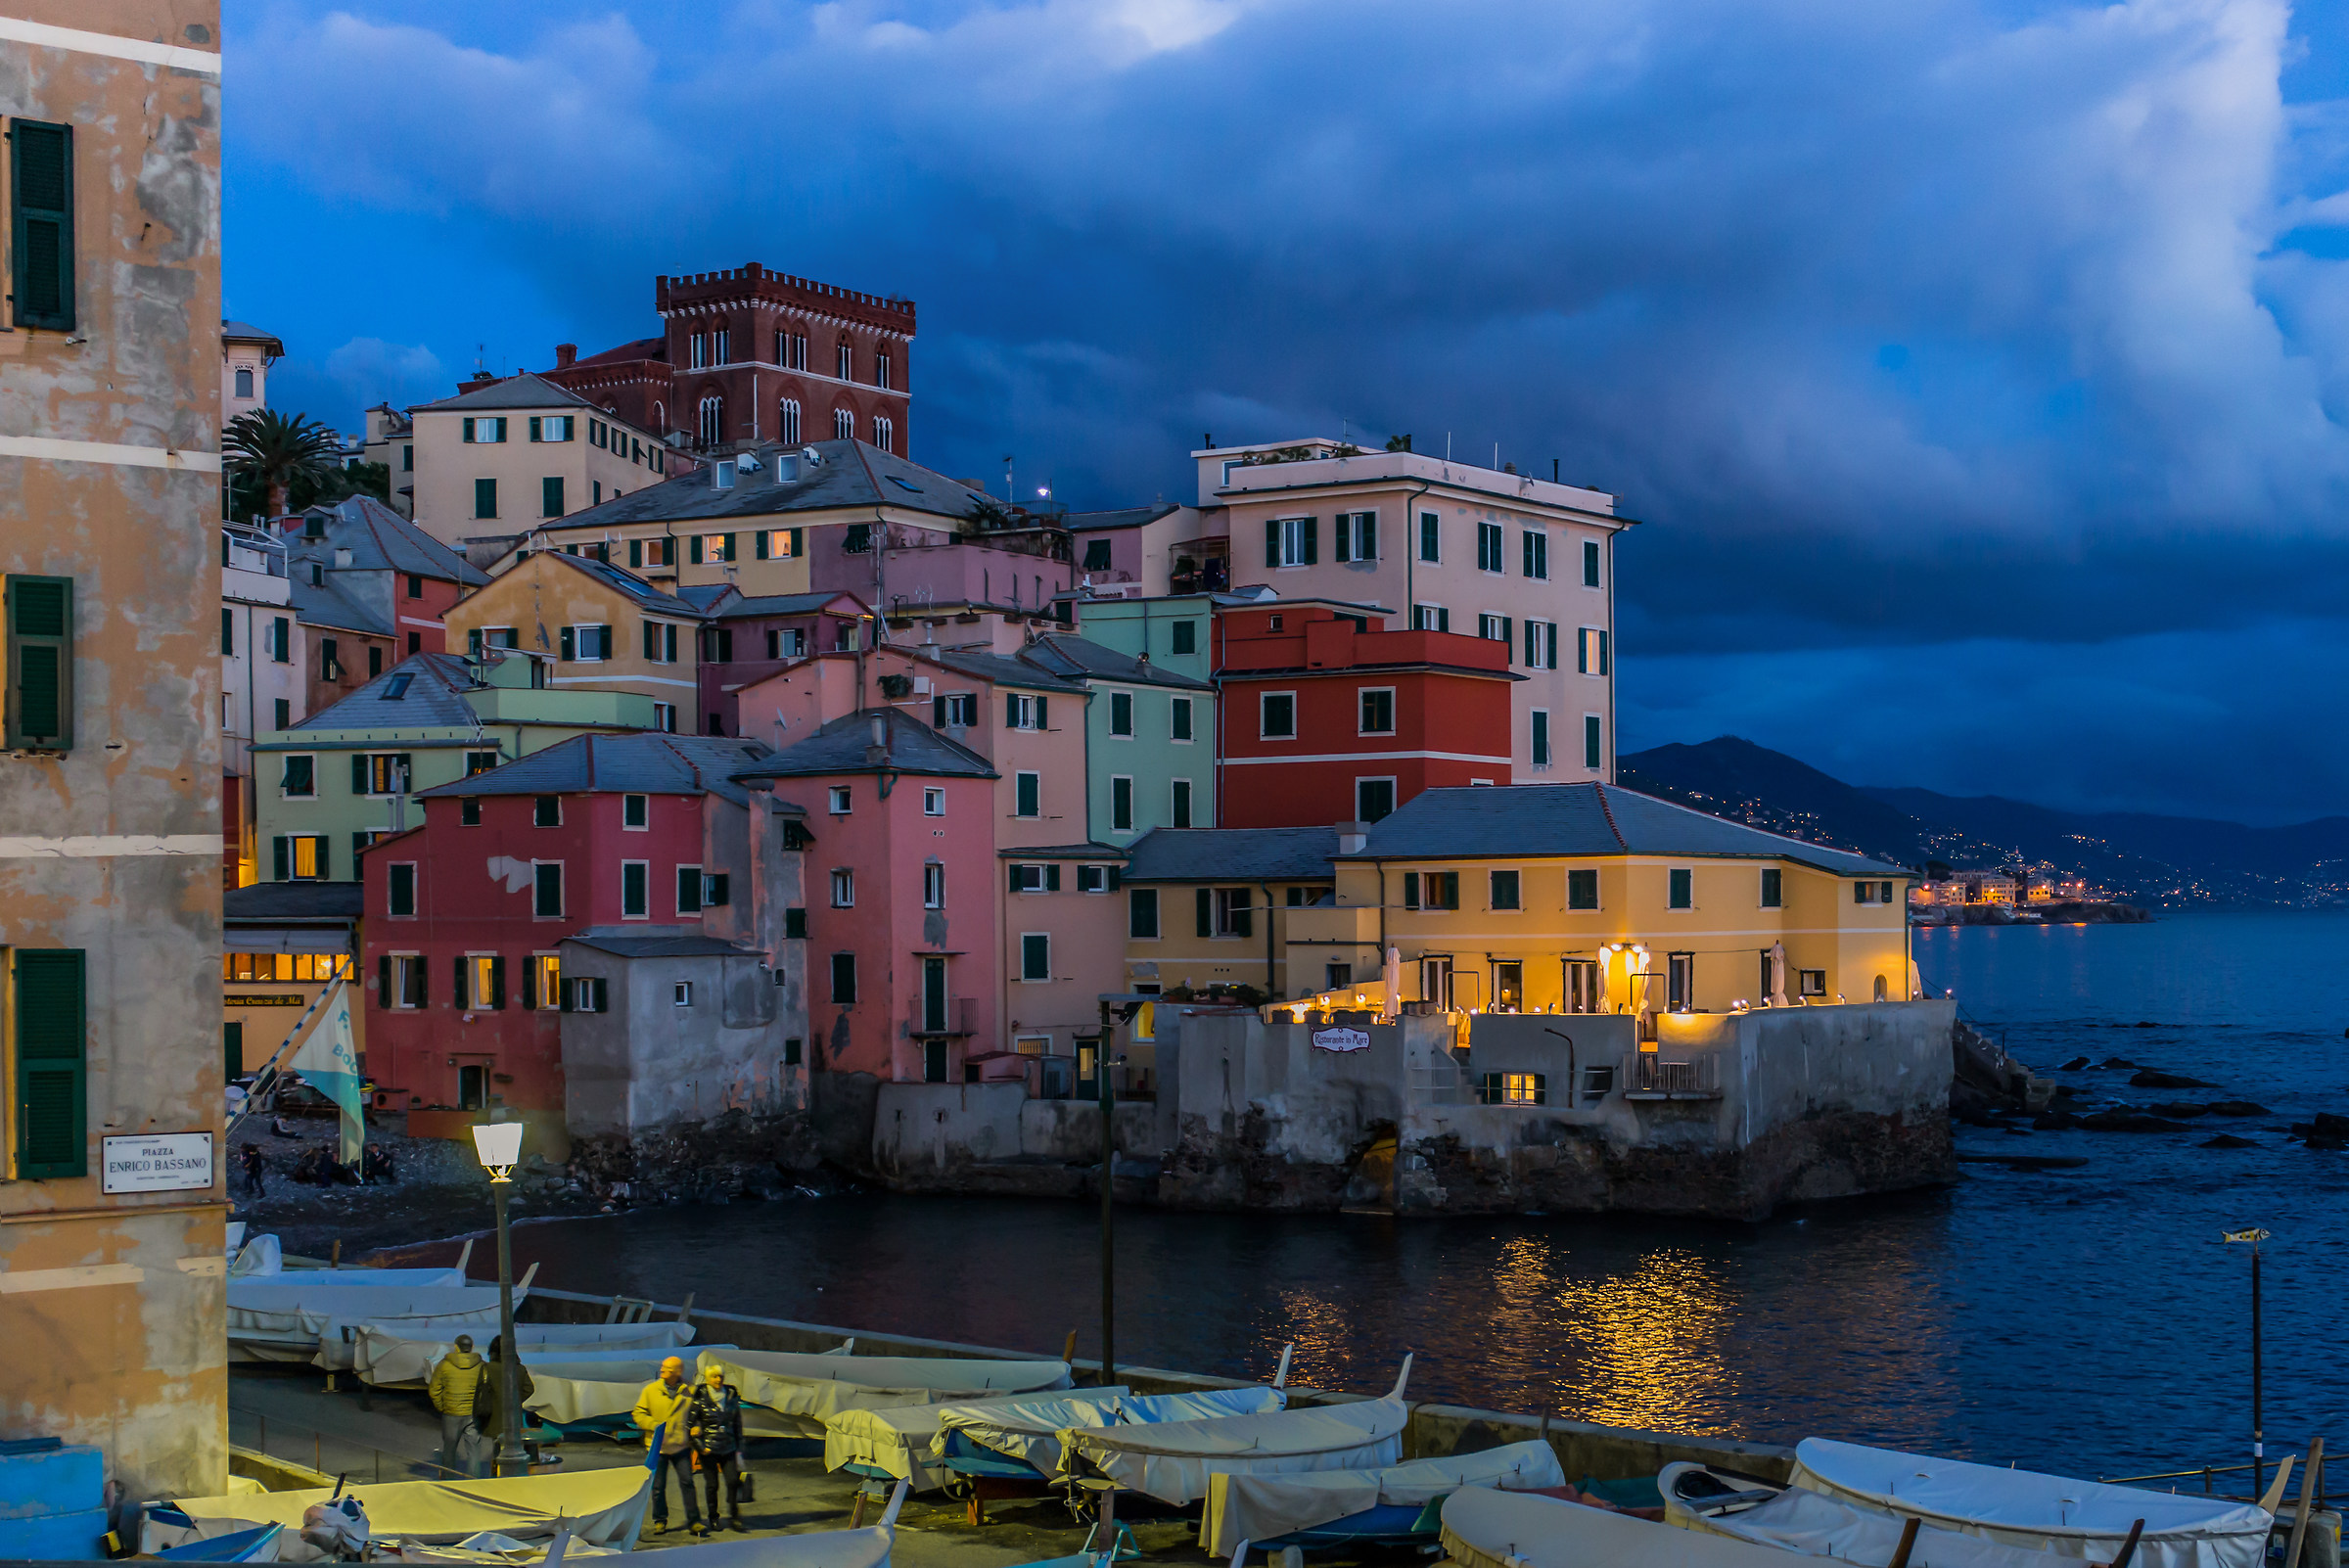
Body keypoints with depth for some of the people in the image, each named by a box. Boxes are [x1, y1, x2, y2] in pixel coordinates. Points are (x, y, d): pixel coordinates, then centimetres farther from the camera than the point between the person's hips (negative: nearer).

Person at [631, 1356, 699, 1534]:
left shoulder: (689, 1392, 3)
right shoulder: (651, 1390, 2)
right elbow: (639, 1414, 2)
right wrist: (654, 1425, -13)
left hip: (681, 1446, 0)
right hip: (658, 1446, 0)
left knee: (687, 1482, -5)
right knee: (658, 1486, 5)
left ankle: (693, 1520, 2)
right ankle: (659, 1521, 19)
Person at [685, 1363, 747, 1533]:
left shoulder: (731, 1397, 7)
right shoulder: (700, 1399, -5)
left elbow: (737, 1424, 14)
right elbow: (689, 1424, -4)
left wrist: (739, 1449, 12)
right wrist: (699, 1446, -8)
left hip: (728, 1448, 3)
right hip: (708, 1449, -3)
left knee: (733, 1481, -5)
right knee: (711, 1484, 1)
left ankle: (733, 1516, 6)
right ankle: (713, 1519, 14)